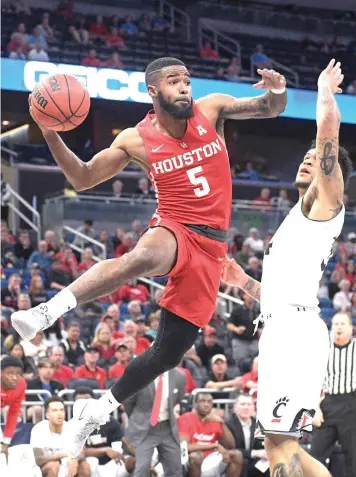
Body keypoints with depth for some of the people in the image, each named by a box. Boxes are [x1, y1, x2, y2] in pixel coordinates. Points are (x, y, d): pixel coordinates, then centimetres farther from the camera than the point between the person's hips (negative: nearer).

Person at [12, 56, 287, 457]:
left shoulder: (211, 109, 2)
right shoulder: (136, 140, -1)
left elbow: (269, 109, 9)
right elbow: (82, 179, 5)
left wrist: (276, 91, -16)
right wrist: (51, 135, -11)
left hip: (209, 247, 3)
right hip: (173, 230, -3)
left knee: (167, 353, 1)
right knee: (141, 258, -43)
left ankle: (97, 412, 19)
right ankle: (49, 310, -46)